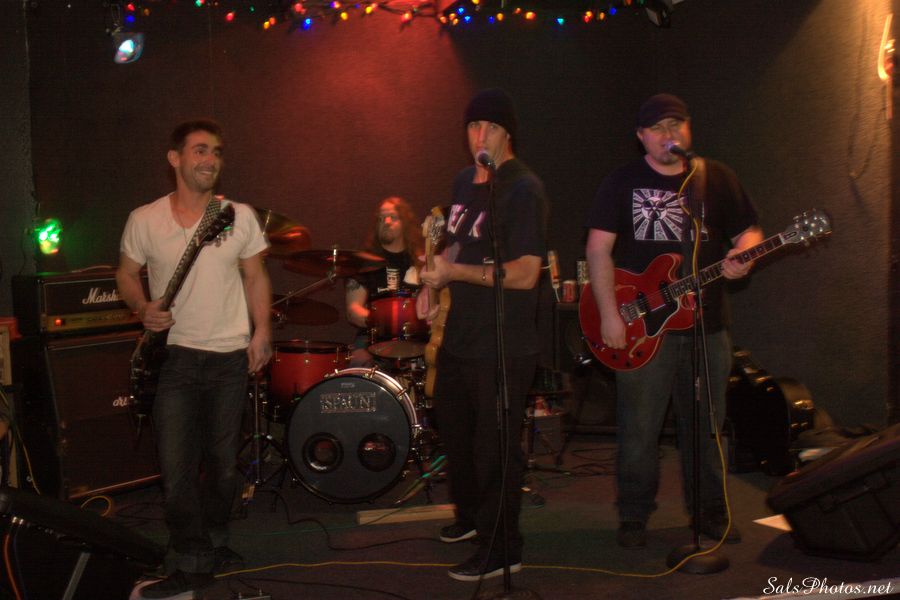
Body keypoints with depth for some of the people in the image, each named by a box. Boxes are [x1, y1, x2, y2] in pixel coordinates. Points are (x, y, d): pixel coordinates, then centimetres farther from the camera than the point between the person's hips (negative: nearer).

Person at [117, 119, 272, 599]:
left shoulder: (240, 216, 0)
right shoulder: (144, 220, -2)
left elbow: (256, 277, 6)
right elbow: (126, 273, 10)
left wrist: (262, 330, -4)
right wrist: (143, 307, -9)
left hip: (231, 356, 1)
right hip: (173, 355, -1)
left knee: (223, 460, 10)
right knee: (175, 464, -6)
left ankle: (214, 540, 32)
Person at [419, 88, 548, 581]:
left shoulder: (523, 191, -16)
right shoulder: (464, 180, 10)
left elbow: (525, 274, -24)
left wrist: (454, 272, -23)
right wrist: (435, 278, 5)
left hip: (503, 349, -9)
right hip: (459, 337, 9)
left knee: (495, 448, 1)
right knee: (454, 429, 23)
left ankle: (501, 551, 16)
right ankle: (470, 515, 45)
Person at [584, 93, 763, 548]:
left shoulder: (717, 179, 8)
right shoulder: (622, 183, 1)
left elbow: (749, 230, 12)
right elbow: (599, 249, -4)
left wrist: (741, 256, -12)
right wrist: (609, 314, -13)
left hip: (706, 325, 2)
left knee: (705, 426, 11)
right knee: (639, 430, 3)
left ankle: (709, 511, 28)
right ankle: (634, 517, 18)